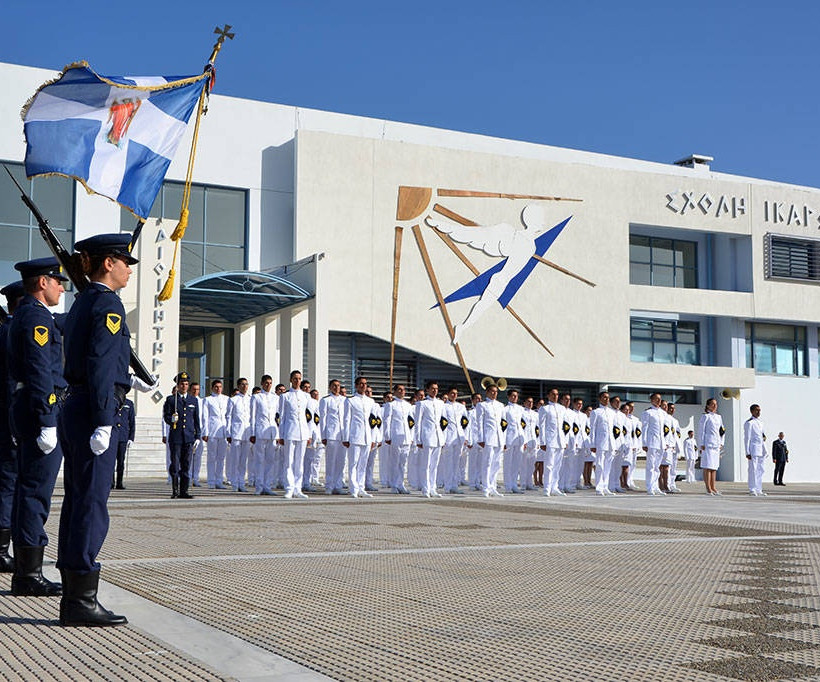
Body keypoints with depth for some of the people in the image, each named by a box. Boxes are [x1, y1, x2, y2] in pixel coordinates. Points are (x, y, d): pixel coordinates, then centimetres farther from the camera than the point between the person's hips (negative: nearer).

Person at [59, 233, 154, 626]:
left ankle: (71, 598, 17)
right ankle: (81, 601, -4)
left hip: (72, 412, 10)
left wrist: (129, 380, 33)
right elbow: (100, 366, -19)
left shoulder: (82, 303, 17)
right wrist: (104, 424, -22)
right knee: (92, 505, -7)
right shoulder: (108, 304, -11)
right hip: (92, 413, -10)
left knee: (76, 503, 11)